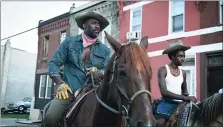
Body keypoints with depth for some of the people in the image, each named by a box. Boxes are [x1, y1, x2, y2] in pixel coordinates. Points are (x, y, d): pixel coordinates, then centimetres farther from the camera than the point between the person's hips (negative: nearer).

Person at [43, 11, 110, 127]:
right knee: (50, 117, -24)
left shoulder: (104, 50, 14)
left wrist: (98, 72, -15)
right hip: (70, 91, -2)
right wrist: (61, 83, -10)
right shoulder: (69, 42, 10)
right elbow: (54, 63, 5)